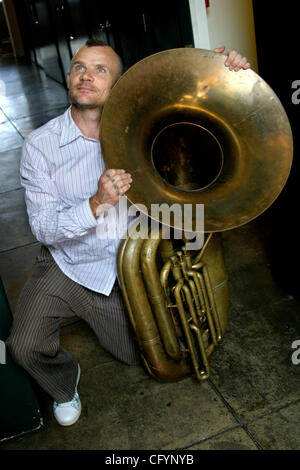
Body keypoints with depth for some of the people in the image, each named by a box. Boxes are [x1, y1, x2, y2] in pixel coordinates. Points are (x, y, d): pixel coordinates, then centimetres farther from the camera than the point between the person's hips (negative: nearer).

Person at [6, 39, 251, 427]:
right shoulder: (40, 145, -16)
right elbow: (43, 228, -19)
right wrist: (97, 205, -38)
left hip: (121, 269, 2)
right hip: (66, 265, -1)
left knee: (139, 355, 14)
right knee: (26, 347, -19)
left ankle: (94, 313, 46)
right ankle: (64, 386, 18)